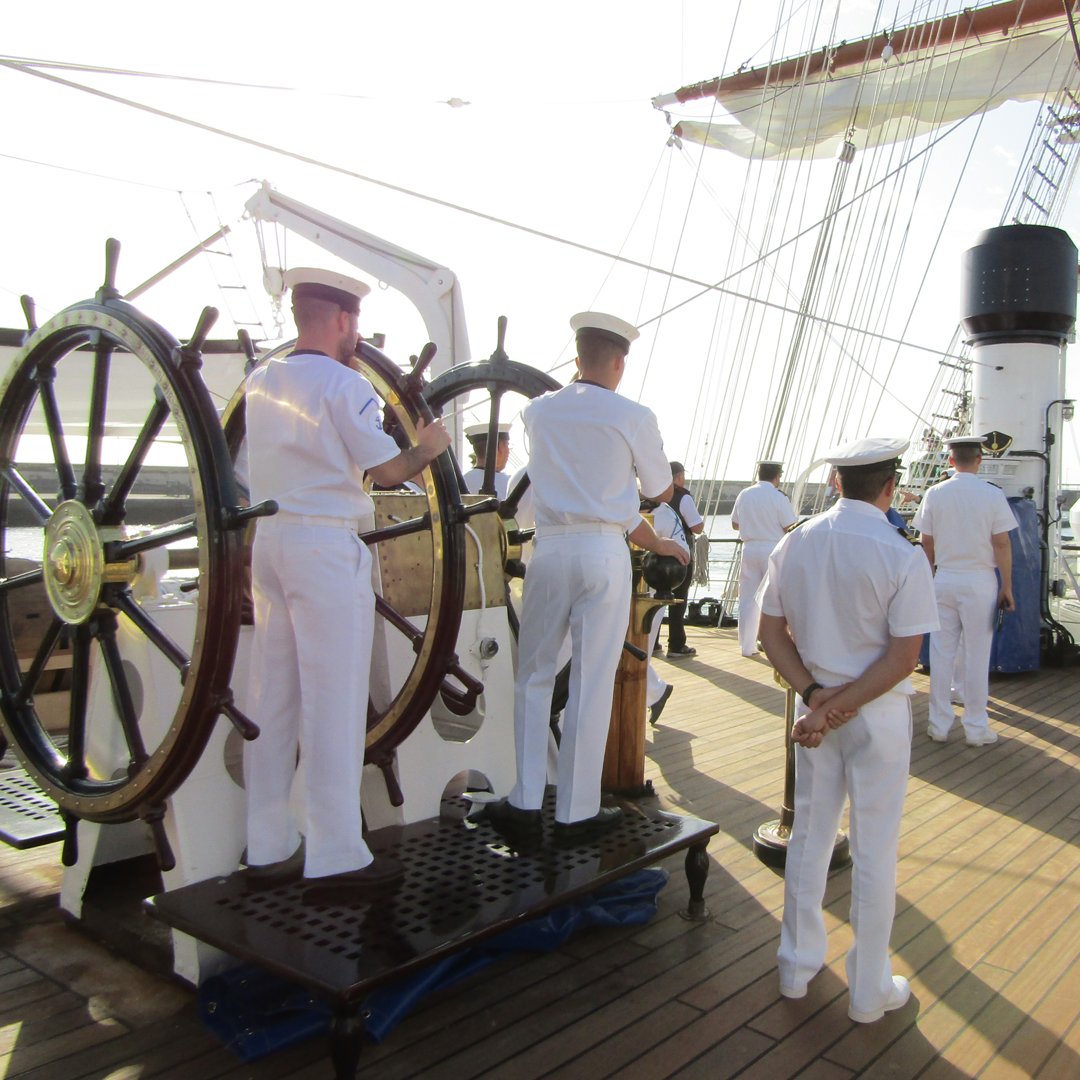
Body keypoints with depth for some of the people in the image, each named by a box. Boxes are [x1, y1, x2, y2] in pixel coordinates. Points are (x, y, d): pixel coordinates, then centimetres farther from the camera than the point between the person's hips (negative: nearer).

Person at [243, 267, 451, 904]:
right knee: (334, 701, -3)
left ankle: (269, 849, 19)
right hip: (327, 545, -7)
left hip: (267, 540, 8)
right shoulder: (344, 384, -8)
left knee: (273, 699, 11)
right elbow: (386, 470, -11)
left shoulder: (260, 383, 13)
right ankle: (336, 859, 2)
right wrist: (428, 448, 8)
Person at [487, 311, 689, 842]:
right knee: (592, 683, 3)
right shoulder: (633, 416, -3)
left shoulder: (537, 412, 9)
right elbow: (661, 491, 9)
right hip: (604, 556, -3)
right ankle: (576, 811, 11)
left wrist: (654, 542, 22)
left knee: (534, 676, 12)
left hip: (549, 551, 3)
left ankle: (525, 803, 15)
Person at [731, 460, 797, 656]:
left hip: (749, 549, 4)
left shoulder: (744, 494, 3)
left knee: (748, 600, 9)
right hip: (772, 550, -4)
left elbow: (735, 524, 13)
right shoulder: (778, 497, -11)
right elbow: (790, 528, -10)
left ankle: (747, 646, 13)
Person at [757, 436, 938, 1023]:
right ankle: (869, 990, 24)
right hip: (878, 714, -4)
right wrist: (837, 708, -16)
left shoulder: (794, 543, -2)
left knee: (809, 835, 17)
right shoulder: (901, 557, -16)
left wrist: (814, 694, -7)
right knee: (874, 851, 9)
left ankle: (797, 965, 31)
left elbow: (771, 632, 0)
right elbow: (903, 658, -19)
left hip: (813, 704, 4)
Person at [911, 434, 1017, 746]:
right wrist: (1007, 587, 0)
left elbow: (927, 542, 4)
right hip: (980, 580, -2)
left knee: (941, 653, 8)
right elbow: (1002, 544, -7)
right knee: (976, 655, 5)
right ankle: (976, 727, 12)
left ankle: (939, 724, 15)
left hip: (944, 579, 2)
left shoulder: (934, 493, 0)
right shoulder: (992, 495, -7)